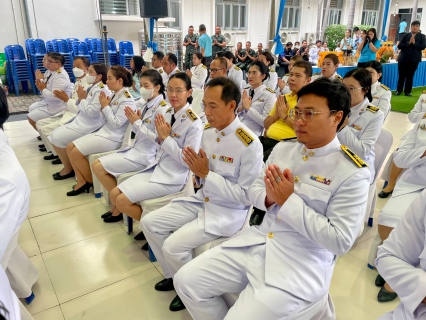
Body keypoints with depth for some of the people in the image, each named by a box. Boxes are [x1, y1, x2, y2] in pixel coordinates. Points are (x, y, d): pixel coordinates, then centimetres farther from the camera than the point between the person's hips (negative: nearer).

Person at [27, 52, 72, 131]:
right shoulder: (53, 71, 4)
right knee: (31, 108, 25)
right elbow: (49, 88, 17)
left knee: (31, 118, -6)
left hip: (56, 106, -11)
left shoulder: (60, 76, -26)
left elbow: (55, 96, -32)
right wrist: (41, 85, -4)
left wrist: (43, 89, -17)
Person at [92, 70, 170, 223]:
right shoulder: (145, 105, 10)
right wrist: (133, 121, -3)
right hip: (137, 148, 9)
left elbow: (158, 138, -21)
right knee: (97, 165, 5)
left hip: (147, 154, -9)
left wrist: (137, 123, -17)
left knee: (99, 167, -10)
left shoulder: (162, 108, -15)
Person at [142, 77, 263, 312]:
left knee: (173, 245, -19)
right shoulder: (208, 130, 0)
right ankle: (174, 275, 23)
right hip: (203, 199, 8)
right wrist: (197, 170, -12)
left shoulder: (250, 144, -22)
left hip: (228, 212, -7)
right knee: (149, 223, 4)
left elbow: (246, 196, -20)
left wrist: (207, 174, -23)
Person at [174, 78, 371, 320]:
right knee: (187, 281, 1)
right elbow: (254, 190, 11)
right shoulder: (282, 149, 5)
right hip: (257, 242, 6)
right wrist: (269, 198, -13)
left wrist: (289, 201, -19)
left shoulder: (353, 173, -13)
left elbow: (340, 241, -16)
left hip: (302, 264, -5)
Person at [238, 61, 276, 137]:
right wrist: (240, 108, -6)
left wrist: (248, 108, -13)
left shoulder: (269, 95, -3)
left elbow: (266, 122, -12)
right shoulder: (244, 91, 14)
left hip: (253, 135, -5)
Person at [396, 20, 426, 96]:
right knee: (401, 76, 4)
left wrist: (414, 43, -14)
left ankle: (408, 91, 13)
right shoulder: (405, 35, 6)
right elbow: (399, 46, -3)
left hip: (414, 60, 0)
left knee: (410, 76, 5)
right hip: (403, 59, 0)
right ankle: (399, 90, 15)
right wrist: (409, 43, -14)